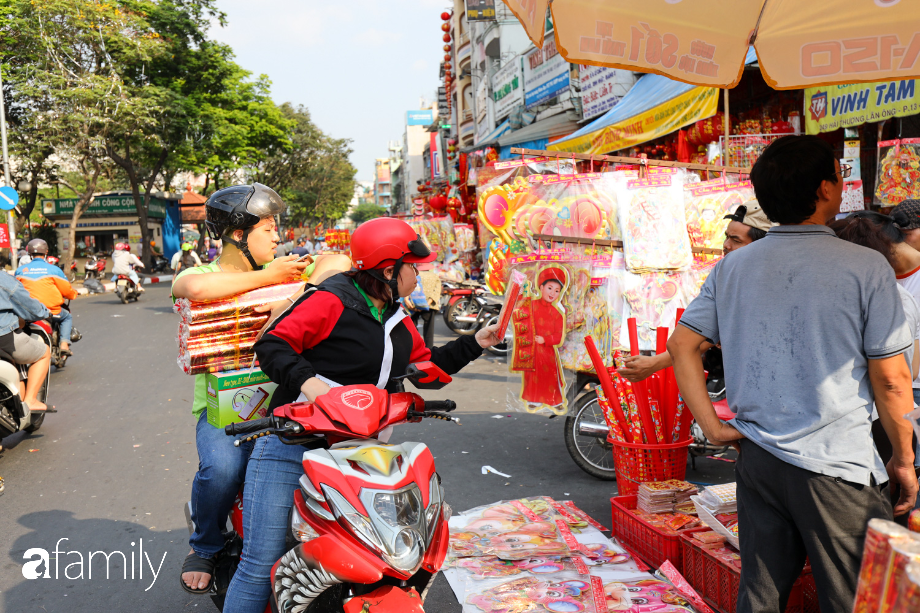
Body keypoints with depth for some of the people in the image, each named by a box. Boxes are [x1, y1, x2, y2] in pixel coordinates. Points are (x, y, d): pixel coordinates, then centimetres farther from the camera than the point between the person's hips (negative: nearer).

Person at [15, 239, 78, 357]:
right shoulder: (54, 270, -5)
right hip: (50, 310, -3)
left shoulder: (20, 270, 5)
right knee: (67, 317, 24)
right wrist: (74, 293, 21)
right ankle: (64, 344, 6)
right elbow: (67, 291, -2)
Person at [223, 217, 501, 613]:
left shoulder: (398, 321, 18)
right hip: (290, 445, -7)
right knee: (261, 565, -5)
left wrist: (474, 344, 17)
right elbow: (272, 344, -14)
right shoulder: (331, 302, -9)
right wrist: (307, 380, -30)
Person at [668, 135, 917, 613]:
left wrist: (712, 427, 5)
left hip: (757, 459, 5)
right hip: (836, 465, -4)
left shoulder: (733, 267, 2)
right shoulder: (867, 268, -10)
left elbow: (681, 344, 3)